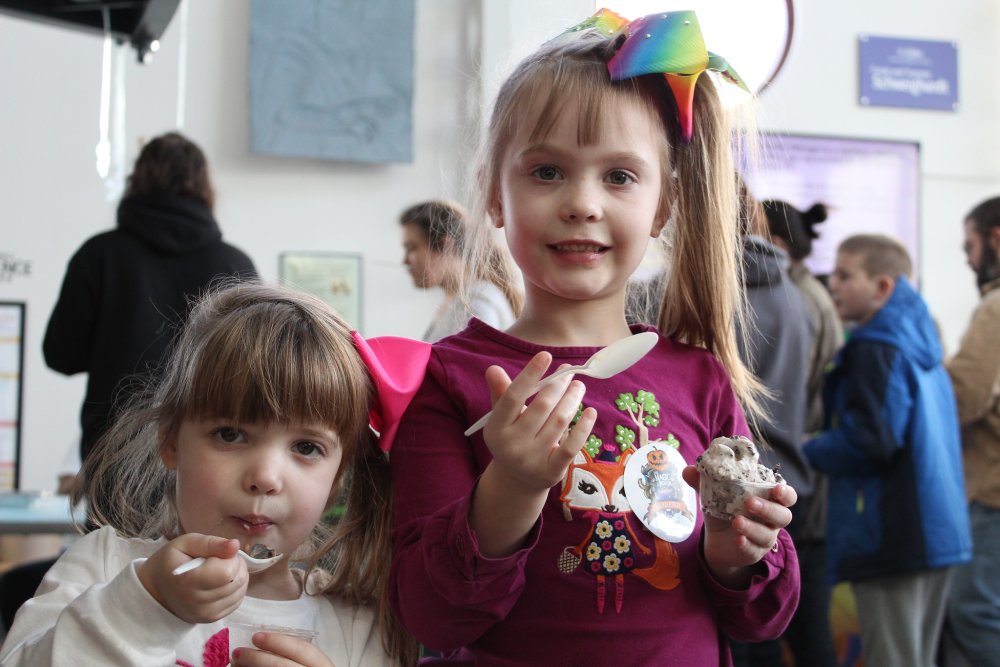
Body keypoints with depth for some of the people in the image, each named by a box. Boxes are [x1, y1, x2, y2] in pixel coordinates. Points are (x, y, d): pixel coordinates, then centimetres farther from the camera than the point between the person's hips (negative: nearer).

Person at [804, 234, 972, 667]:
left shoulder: (874, 350, -14)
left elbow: (870, 441, -21)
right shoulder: (922, 349, 13)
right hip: (938, 531, 9)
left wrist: (806, 451, -6)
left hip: (890, 537, -9)